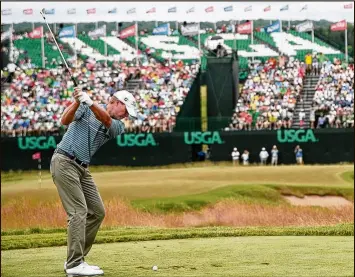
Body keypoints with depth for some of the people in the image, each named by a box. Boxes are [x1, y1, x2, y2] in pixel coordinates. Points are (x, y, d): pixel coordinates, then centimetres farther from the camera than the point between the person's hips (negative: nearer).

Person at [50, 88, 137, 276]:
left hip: (82, 168, 7)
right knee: (78, 211, -14)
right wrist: (77, 102, -32)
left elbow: (105, 119, -15)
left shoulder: (118, 126, 7)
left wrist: (89, 102, -34)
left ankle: (75, 260, 14)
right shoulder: (86, 109, -1)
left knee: (97, 212, 6)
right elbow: (65, 120, -15)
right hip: (64, 162, -7)